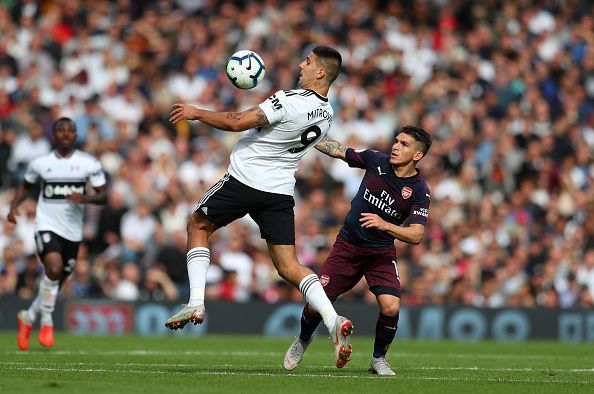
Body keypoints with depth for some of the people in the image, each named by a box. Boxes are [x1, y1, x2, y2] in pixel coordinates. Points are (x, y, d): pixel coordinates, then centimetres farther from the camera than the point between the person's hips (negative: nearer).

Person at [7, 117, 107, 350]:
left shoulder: (89, 163, 0)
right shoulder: (40, 163, 1)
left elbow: (103, 196, 1)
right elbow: (25, 186, 18)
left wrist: (85, 198, -19)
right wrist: (14, 207, 0)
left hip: (73, 232, 2)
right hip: (47, 226, -2)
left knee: (56, 283, 11)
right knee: (54, 268, -27)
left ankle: (27, 318, 36)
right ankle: (46, 323, -12)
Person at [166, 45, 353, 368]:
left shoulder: (290, 101, -20)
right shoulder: (326, 114, 5)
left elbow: (237, 122, -20)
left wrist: (196, 113, -7)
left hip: (245, 180, -6)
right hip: (281, 191, 6)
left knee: (197, 226, 17)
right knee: (288, 266, 5)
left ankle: (195, 303, 6)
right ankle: (333, 320, -17)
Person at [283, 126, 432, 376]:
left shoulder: (419, 191, -14)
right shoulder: (376, 161, -8)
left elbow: (416, 235, -21)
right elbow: (336, 150, 5)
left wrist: (385, 225, -36)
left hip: (381, 253, -2)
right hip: (347, 246, 2)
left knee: (391, 307, -23)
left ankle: (378, 358, 5)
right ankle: (303, 340, 30)